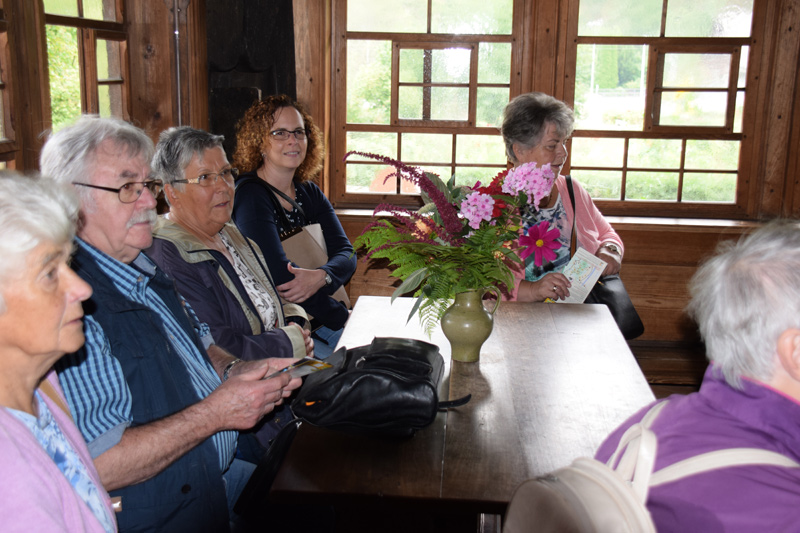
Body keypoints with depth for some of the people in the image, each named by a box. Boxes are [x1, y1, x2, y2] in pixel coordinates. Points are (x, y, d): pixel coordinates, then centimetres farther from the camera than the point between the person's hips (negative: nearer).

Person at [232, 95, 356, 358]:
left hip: (317, 321, 7)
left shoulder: (309, 193, 12)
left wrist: (320, 277, -22)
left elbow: (346, 253, 1)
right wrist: (341, 316, -16)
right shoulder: (249, 195, -10)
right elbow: (279, 273, -20)